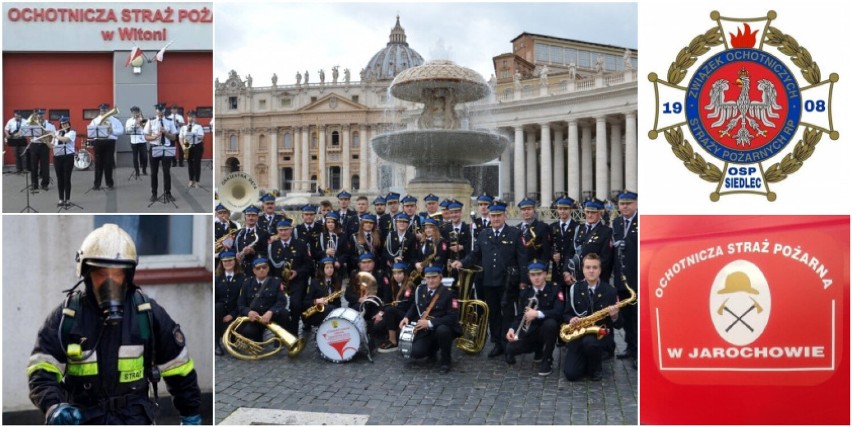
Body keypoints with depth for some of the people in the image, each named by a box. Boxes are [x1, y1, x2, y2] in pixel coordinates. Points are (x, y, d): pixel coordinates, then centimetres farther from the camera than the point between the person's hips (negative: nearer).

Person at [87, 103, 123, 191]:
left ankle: (109, 183, 11)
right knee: (98, 163, 3)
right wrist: (98, 126, -12)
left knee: (108, 163, 2)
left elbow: (121, 131, 1)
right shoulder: (95, 120, 13)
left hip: (110, 142, -1)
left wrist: (112, 131, -14)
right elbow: (89, 129, 2)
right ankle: (97, 184, 8)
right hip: (98, 142, 1)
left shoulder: (114, 120, 9)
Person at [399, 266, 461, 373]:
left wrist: (430, 323, -26)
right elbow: (414, 307, 19)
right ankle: (433, 348, 19)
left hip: (442, 328, -4)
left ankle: (446, 360, -12)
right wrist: (407, 317, -2)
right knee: (415, 353, -18)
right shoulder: (420, 290, 2)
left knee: (442, 330, -39)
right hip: (425, 330, 4)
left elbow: (453, 317, -22)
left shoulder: (448, 292, -15)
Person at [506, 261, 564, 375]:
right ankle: (538, 349, 15)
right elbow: (520, 315, 1)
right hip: (530, 331, 4)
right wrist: (512, 328, -20)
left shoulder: (555, 289, -9)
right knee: (510, 349, -19)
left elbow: (559, 312, -22)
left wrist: (538, 314, -34)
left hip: (547, 330, -3)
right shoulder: (525, 293, 3)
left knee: (550, 323, -38)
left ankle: (547, 360, -15)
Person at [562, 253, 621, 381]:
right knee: (571, 374, -16)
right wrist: (571, 319, -16)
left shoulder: (609, 290, -3)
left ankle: (596, 368, -3)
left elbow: (618, 325, -1)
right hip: (578, 335, 2)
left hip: (601, 335, -1)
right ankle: (587, 360, 20)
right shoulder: (575, 288, 2)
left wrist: (614, 316, -24)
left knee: (589, 342, -38)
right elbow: (566, 314, 7)